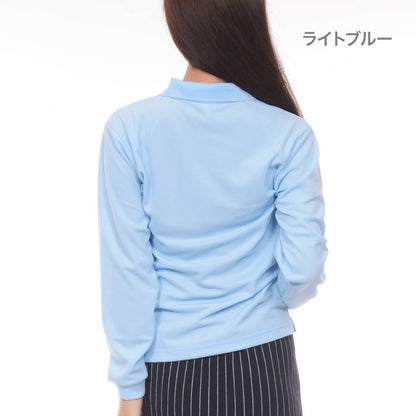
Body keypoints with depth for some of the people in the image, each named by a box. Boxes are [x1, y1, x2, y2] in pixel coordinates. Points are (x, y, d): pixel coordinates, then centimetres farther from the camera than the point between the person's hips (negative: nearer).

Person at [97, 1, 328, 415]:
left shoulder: (129, 128, -14)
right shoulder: (288, 134, -14)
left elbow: (126, 267, -11)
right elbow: (304, 261, -13)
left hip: (169, 367, 0)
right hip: (261, 362, 0)